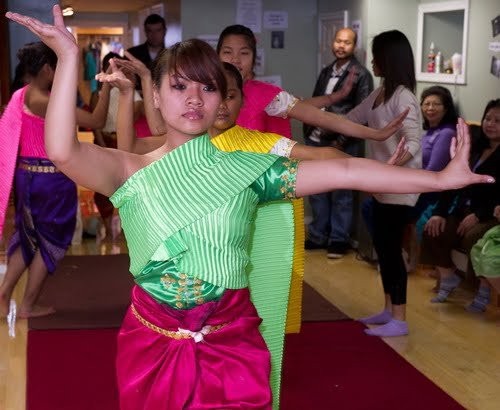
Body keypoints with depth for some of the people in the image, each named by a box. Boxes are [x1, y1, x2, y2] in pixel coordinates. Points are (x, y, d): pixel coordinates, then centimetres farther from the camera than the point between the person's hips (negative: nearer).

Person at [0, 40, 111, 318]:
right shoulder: (45, 101, -22)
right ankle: (28, 306, 20)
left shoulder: (25, 95, 5)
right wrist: (107, 85, -19)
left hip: (28, 176, 8)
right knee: (50, 241, 10)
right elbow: (96, 121, -23)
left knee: (29, 236, 24)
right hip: (51, 180, -8)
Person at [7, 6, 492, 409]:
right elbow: (63, 152, -22)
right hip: (153, 342, 0)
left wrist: (439, 178, -11)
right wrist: (69, 56, -25)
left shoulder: (246, 170, -2)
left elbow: (340, 171, -8)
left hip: (231, 345, 0)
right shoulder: (131, 172, -3)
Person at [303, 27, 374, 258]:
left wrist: (341, 141, -15)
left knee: (340, 194, 2)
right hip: (316, 141, 6)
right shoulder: (326, 71, 14)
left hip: (342, 144, -6)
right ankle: (318, 236, 23)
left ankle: (339, 239, 13)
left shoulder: (361, 75, -7)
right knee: (316, 191, 11)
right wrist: (308, 132, 10)